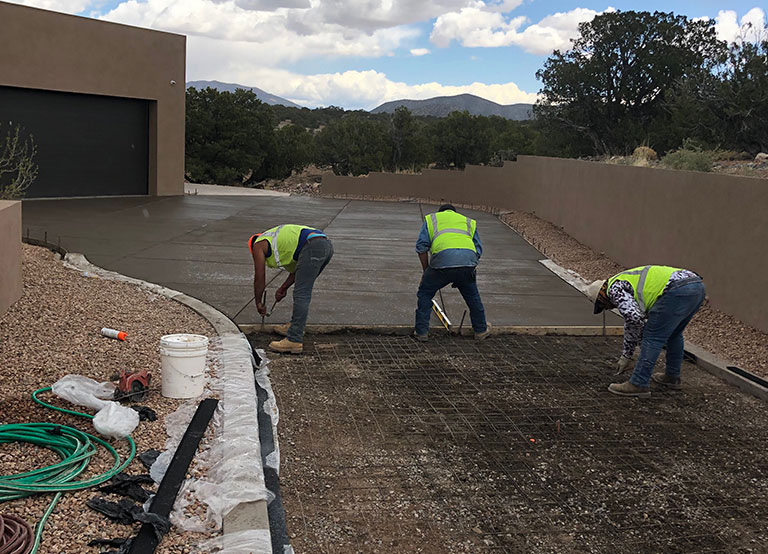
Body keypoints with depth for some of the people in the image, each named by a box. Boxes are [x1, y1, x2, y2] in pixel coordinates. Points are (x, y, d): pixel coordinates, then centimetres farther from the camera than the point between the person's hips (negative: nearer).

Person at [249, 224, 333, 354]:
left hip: (313, 246, -9)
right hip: (327, 245, 9)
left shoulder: (258, 245, 16)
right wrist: (284, 287, 40)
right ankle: (294, 326, 30)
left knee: (301, 295, -11)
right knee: (303, 289, 24)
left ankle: (295, 341, -15)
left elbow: (259, 278, 17)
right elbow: (298, 268, 38)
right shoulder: (278, 237, 38)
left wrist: (258, 303, 28)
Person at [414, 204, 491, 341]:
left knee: (425, 294, 18)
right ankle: (481, 330, 36)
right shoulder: (468, 221, 34)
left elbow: (421, 247, 15)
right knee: (472, 296, 25)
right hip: (468, 261, 2)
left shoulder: (432, 219, 28)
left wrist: (426, 271, 23)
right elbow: (478, 250, 25)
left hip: (442, 260, -2)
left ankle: (421, 331, 17)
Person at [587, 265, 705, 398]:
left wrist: (642, 340, 9)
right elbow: (630, 324, 38)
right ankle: (672, 377, 36)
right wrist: (626, 356, 39)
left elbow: (634, 318, -9)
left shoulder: (614, 288, 5)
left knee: (653, 337, -2)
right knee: (673, 333, 27)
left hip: (678, 290, -10)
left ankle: (639, 385, 3)